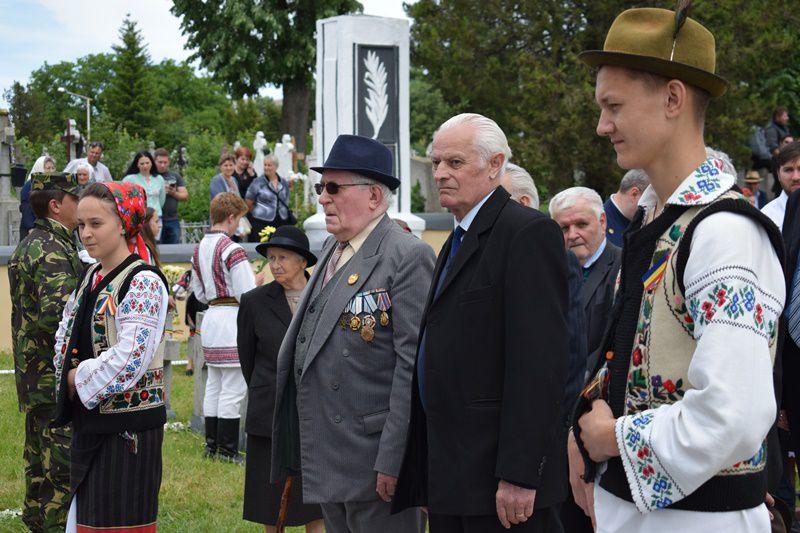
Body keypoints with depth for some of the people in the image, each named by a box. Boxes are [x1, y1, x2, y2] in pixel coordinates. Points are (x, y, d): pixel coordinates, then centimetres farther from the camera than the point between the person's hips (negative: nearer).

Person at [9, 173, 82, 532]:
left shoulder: (27, 245, 15)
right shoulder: (54, 251, -17)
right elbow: (56, 315, -28)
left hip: (32, 375, 10)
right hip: (57, 378, -10)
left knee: (39, 466, 17)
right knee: (64, 467, -6)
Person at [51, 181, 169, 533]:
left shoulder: (143, 282, -14)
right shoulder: (92, 276, 11)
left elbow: (128, 360, -22)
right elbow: (66, 334, 19)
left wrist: (78, 378, -11)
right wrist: (68, 377, 2)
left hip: (128, 424, -8)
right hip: (88, 421, 8)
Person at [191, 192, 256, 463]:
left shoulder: (199, 249, 10)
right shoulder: (232, 250, -16)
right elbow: (247, 293, -17)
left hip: (211, 317, 9)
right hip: (232, 319, -9)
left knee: (213, 386, 14)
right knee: (233, 390, -3)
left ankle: (211, 444, 20)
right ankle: (227, 449, 1)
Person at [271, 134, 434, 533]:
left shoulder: (408, 257, -13)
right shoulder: (331, 250, 15)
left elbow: (414, 363, -18)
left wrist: (393, 461, -21)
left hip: (374, 459, -9)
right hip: (327, 462, 9)